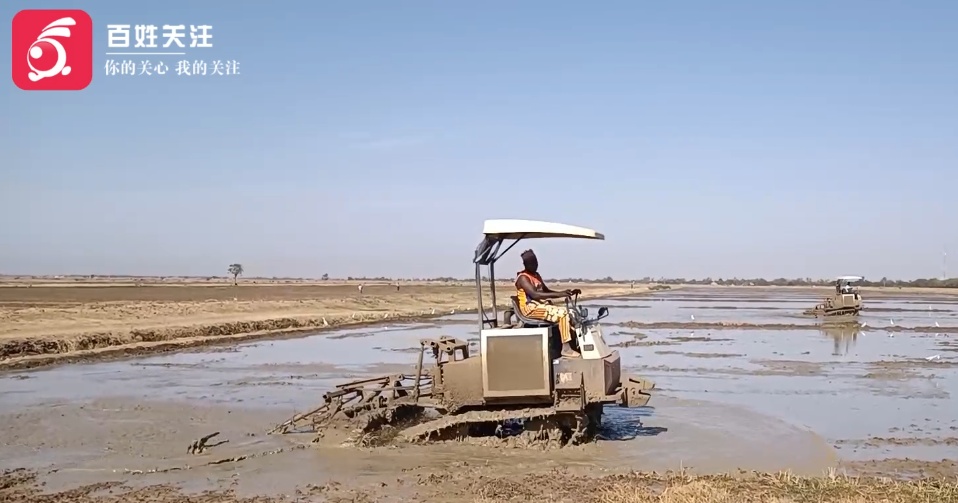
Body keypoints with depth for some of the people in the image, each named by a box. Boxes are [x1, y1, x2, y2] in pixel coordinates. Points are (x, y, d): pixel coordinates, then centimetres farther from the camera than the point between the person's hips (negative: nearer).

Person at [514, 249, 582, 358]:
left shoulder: (536, 275, 17)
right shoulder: (522, 278, -12)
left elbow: (546, 291, 22)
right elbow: (534, 294, -26)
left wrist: (569, 293, 8)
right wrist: (559, 294, -33)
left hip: (543, 305, 9)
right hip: (531, 308, -9)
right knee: (562, 313, -24)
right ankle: (566, 348, -23)